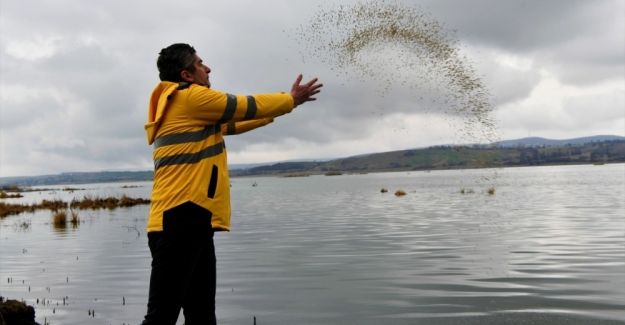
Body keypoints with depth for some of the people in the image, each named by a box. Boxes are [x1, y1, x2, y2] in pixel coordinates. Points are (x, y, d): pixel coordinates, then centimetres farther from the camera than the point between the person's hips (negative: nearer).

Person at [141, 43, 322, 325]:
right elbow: (248, 107, 0)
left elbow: (233, 124, 29)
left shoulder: (193, 112, 22)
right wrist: (291, 100, 15)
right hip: (180, 221, -10)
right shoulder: (190, 97, -6)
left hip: (190, 221, 10)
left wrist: (282, 106, 32)